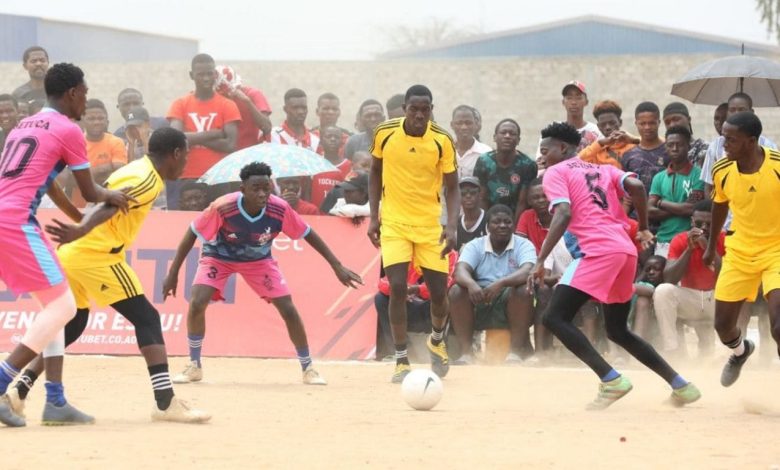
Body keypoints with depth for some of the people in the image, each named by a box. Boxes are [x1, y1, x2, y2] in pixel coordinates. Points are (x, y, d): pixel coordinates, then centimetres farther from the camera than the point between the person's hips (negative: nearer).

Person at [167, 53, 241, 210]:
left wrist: (193, 138, -8)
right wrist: (215, 134, -10)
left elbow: (230, 145, -6)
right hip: (184, 179, 1)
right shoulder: (180, 105, 7)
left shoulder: (227, 106, 5)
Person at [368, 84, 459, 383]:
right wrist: (373, 217, 4)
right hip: (393, 222, 0)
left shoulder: (442, 141, -10)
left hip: (430, 224, 0)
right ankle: (401, 361, 0)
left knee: (438, 291, 1)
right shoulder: (384, 134, -7)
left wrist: (452, 226, -18)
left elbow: (452, 188, -3)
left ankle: (437, 341, 34)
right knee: (397, 288, -12)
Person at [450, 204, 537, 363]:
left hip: (511, 305, -2)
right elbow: (461, 271, -14)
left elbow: (528, 272, -21)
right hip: (480, 304, 2)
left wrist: (500, 283, -39)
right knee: (457, 291, -25)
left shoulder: (523, 245, -1)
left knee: (523, 289, -31)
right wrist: (471, 283, -39)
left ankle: (516, 350, -24)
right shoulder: (475, 246, 4)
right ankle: (466, 352, -25)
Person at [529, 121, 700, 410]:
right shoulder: (602, 170, 25)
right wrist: (643, 229, 19)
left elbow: (564, 214, -11)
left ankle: (611, 380, -18)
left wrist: (540, 261, -15)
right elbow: (636, 187, 8)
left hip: (599, 251, -8)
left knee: (555, 318, -6)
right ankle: (680, 385, 18)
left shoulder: (555, 173, 6)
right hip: (626, 250, 8)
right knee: (617, 330, 21)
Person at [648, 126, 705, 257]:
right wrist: (680, 209, -7)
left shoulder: (697, 175, -2)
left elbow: (691, 208, -11)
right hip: (663, 242, 4)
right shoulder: (659, 178, 12)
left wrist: (662, 203, 1)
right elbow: (650, 212, 3)